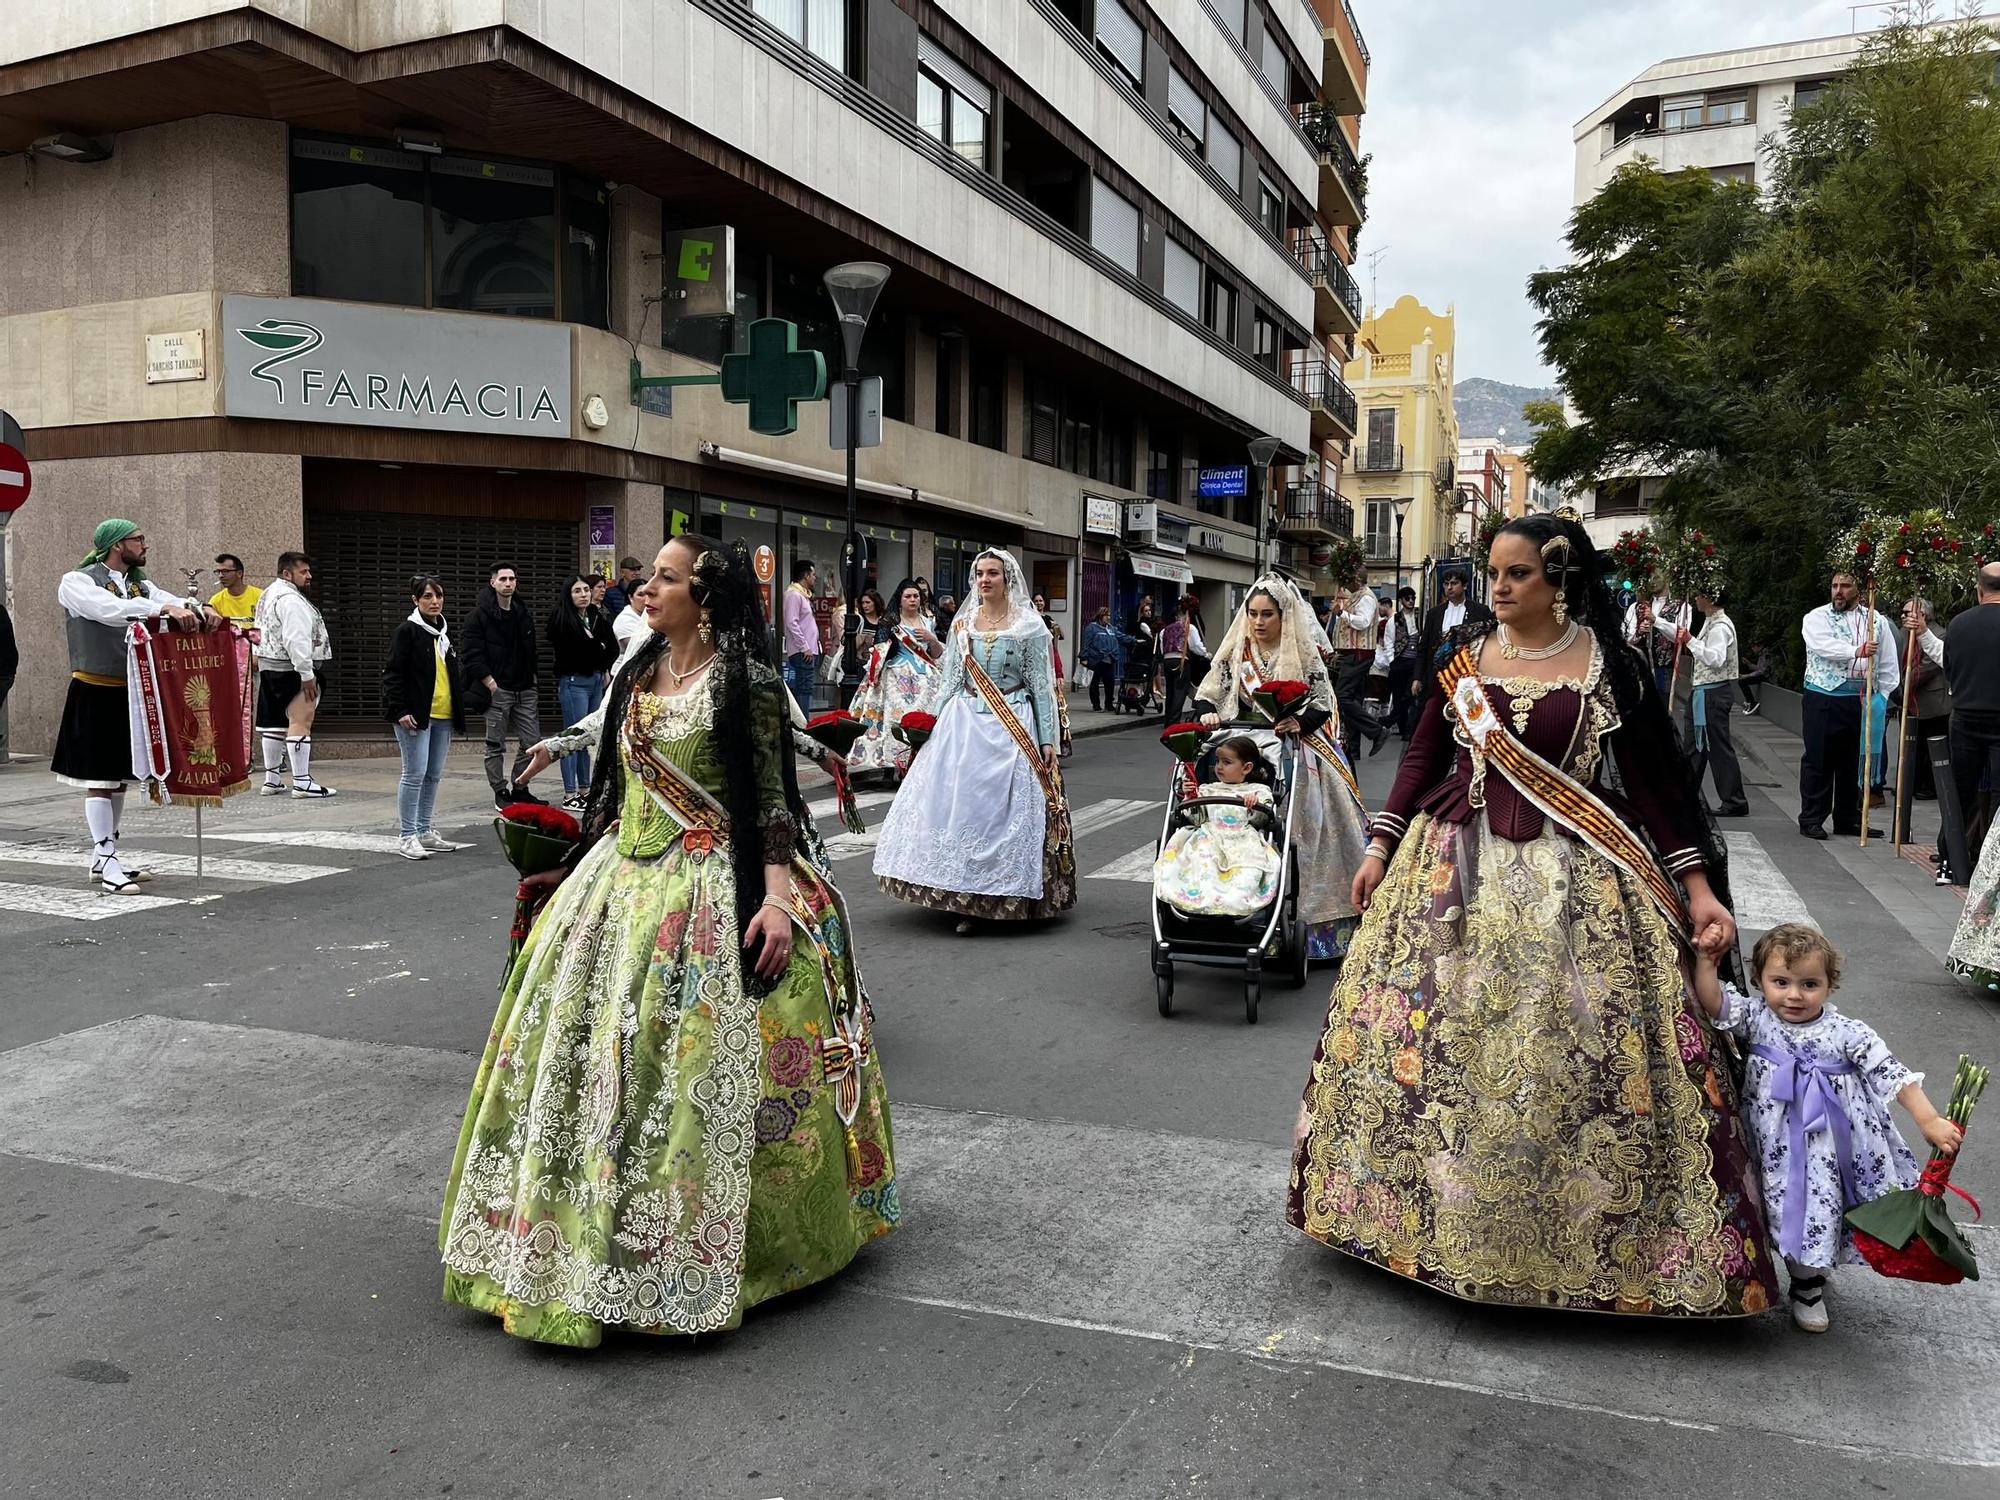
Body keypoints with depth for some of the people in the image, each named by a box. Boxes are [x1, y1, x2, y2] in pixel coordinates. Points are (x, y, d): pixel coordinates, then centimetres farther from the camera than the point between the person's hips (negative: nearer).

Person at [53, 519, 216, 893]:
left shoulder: (140, 585, 13)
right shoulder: (76, 582, -7)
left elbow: (172, 601, 0)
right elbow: (109, 609, -26)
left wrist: (197, 610, -23)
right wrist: (166, 609, -36)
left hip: (131, 693, 7)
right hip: (95, 695, -7)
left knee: (119, 778, 12)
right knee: (98, 781, -4)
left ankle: (102, 858, 21)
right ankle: (108, 867, -4)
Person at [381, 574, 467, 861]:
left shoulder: (445, 632, 16)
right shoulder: (407, 632, -7)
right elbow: (393, 674, -10)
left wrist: (459, 711, 18)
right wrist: (400, 710, -18)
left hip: (443, 716, 7)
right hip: (415, 716, -7)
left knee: (434, 775, 11)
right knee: (415, 774, -7)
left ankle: (424, 831, 20)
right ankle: (407, 836, -2)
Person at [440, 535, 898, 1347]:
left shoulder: (745, 680, -9)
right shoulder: (638, 673, 12)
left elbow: (771, 796, -12)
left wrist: (777, 894, -21)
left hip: (710, 895, -7)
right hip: (622, 882, 7)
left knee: (690, 1061, -6)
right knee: (587, 1044, 8)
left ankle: (695, 1245, 12)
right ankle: (579, 1230, 24)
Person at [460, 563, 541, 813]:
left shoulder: (524, 615, 14)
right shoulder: (481, 615, -6)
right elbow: (473, 656, -11)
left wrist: (531, 682, 10)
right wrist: (491, 685, -15)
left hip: (524, 690, 6)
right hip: (497, 690, -6)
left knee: (531, 742, 5)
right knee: (496, 745, 2)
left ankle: (519, 789, 17)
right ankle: (500, 793, 11)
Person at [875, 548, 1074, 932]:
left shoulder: (1029, 625, -1)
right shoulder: (962, 623, 9)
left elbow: (1041, 684, -1)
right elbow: (949, 679, 13)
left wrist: (1048, 739, -5)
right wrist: (937, 727, 8)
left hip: (1012, 727, -3)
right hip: (965, 723, 4)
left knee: (1007, 807, -4)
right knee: (958, 804, -1)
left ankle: (1011, 898, 6)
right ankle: (965, 900, 7)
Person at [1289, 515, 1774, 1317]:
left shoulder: (1612, 667, -3)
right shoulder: (1463, 653, 4)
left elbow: (1656, 781, 0)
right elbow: (1423, 756, 9)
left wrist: (1698, 885, -3)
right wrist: (1381, 848, 5)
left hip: (1573, 882, -2)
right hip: (1457, 867, 3)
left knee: (1573, 1055, 0)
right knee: (1433, 1039, 6)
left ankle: (1583, 1233, 19)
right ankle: (1440, 1210, 24)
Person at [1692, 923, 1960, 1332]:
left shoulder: (1848, 1033, -10)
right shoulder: (1756, 1019, -7)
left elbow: (1892, 1075, -10)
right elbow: (1714, 1003, -16)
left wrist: (1930, 1121, -16)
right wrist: (1706, 959, -24)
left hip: (1832, 1150, 0)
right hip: (1780, 1150, 0)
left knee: (1824, 1205, 10)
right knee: (1794, 1211, 9)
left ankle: (1814, 1269, 40)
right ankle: (1807, 1285, 34)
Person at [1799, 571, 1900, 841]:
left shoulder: (1876, 620, 12)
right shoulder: (1816, 617, 1)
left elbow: (1888, 663, 14)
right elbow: (1824, 645, -19)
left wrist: (1882, 696, 6)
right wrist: (1856, 651, -34)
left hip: (1861, 700, 4)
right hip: (1823, 698, -4)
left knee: (1854, 761, 10)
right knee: (1818, 759, -1)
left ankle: (1848, 819, 19)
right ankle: (1811, 819, 6)